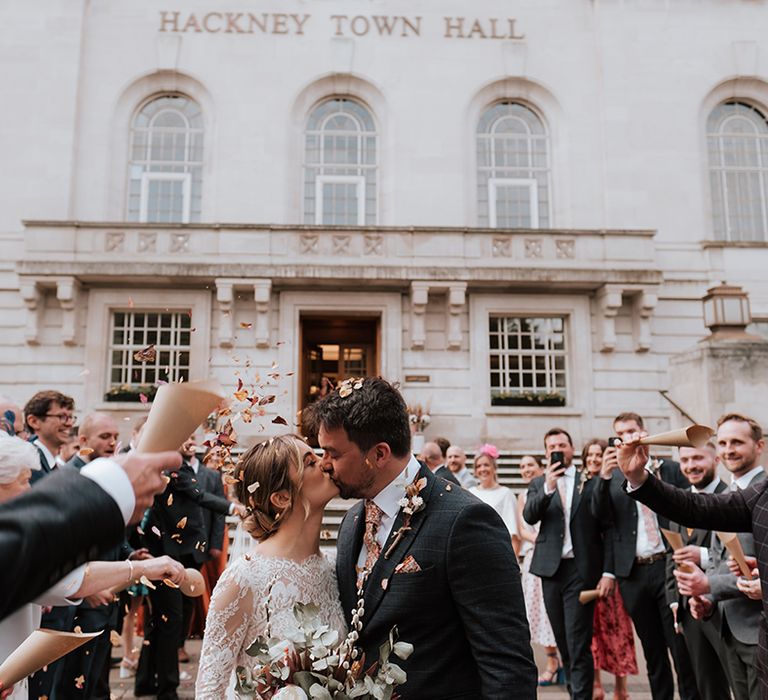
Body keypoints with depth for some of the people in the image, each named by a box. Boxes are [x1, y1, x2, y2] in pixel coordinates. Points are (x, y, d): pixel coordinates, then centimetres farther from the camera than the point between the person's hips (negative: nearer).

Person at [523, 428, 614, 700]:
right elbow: (529, 516, -7)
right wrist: (547, 487, -21)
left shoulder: (590, 481, 2)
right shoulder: (538, 484, 10)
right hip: (550, 569, 3)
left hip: (582, 570, -3)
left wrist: (608, 572, -6)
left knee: (578, 644, -7)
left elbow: (608, 529, 0)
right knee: (563, 642, 13)